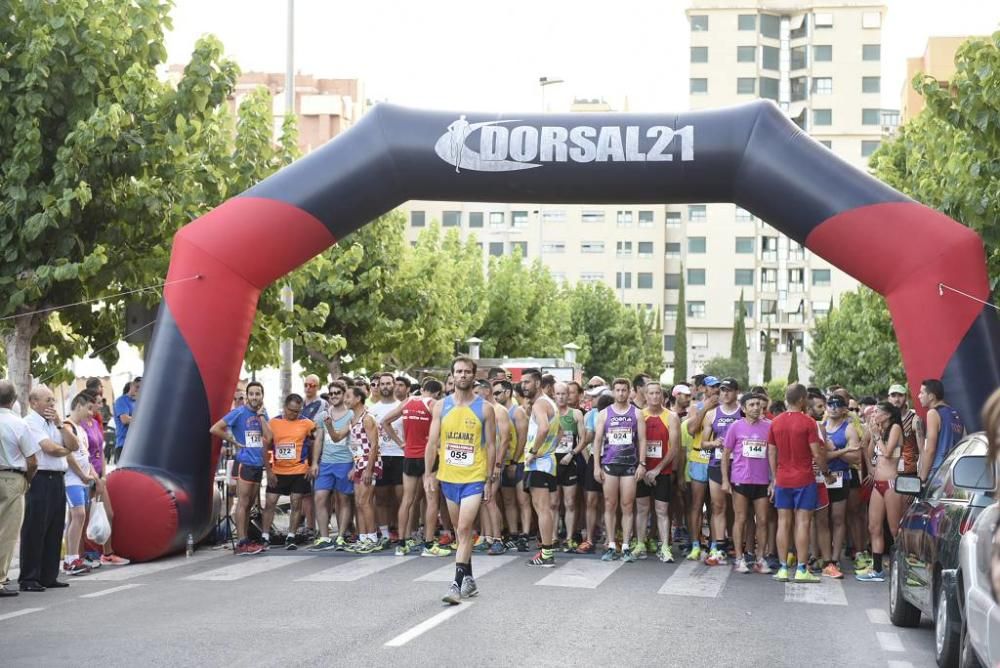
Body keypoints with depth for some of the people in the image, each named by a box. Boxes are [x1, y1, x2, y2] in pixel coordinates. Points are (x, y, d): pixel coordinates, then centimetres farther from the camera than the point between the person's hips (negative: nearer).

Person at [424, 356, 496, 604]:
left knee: (464, 530, -13)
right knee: (461, 530, 14)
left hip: (474, 478, -4)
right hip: (448, 476, 4)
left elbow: (491, 445, 0)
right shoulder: (441, 406, 4)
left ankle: (457, 584, -15)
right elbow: (432, 442, 5)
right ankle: (468, 579, 25)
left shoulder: (484, 408, -3)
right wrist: (428, 474, -1)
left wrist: (489, 479, -4)